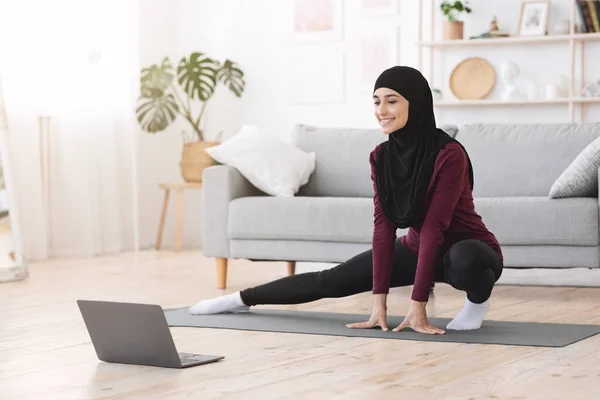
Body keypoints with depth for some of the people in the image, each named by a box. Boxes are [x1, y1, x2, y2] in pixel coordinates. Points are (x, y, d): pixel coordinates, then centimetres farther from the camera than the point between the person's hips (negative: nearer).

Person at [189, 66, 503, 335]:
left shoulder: (449, 155, -29)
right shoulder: (381, 156, -9)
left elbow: (434, 228, -30)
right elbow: (383, 225, -13)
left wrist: (417, 307, -30)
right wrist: (379, 302, -20)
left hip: (468, 252, -5)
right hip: (417, 247, 6)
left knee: (463, 261, -41)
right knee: (330, 281, -1)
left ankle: (477, 299, -8)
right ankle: (243, 299, 16)